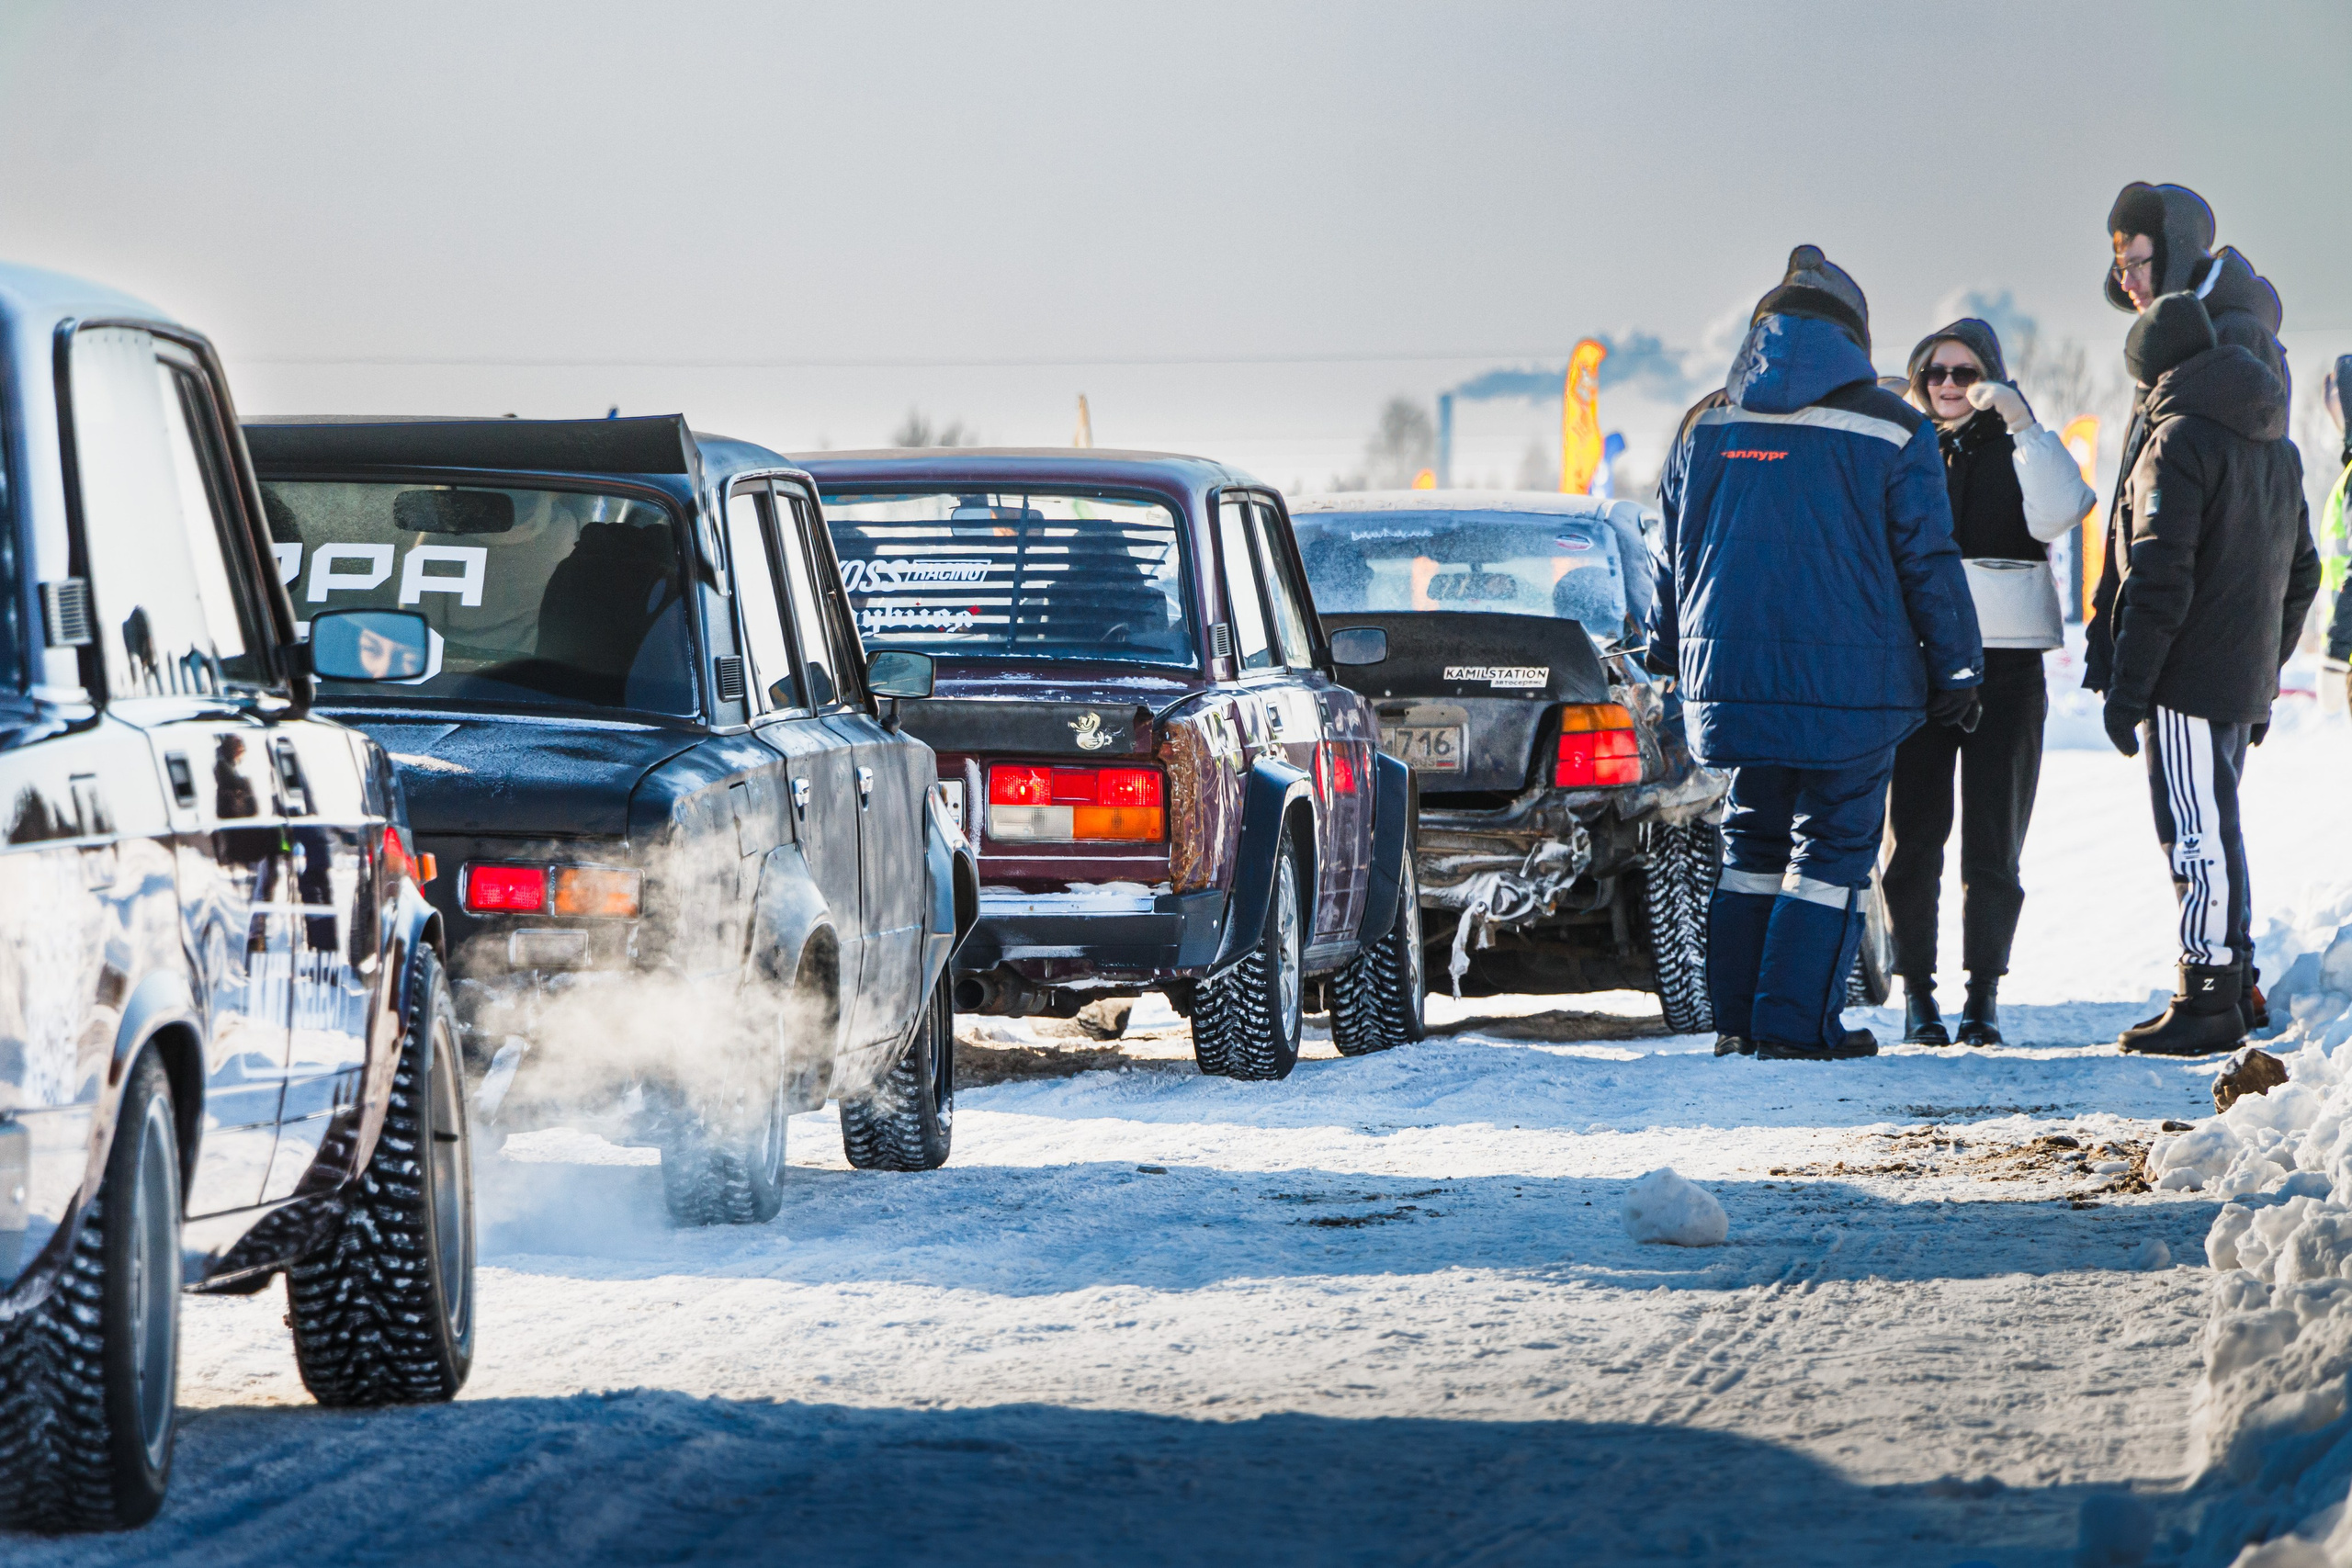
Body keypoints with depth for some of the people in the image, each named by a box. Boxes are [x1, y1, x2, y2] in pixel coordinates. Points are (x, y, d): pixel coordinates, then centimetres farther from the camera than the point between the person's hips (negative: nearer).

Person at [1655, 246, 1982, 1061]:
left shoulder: (1707, 426, 6)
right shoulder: (1890, 430, -4)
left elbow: (1674, 556, 14)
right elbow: (1928, 562, -2)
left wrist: (1673, 660, 26)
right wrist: (1956, 671, 6)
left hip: (1736, 676, 4)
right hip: (1852, 679, -4)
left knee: (1754, 839, 15)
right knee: (1834, 842, 3)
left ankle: (1738, 1017, 12)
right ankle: (1795, 1021, -2)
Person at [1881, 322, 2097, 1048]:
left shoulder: (2018, 451, 7)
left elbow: (2054, 515, -13)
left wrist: (2024, 424, -17)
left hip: (2005, 667, -1)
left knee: (1992, 847, -1)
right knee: (1913, 838, -2)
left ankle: (1984, 995, 7)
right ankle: (1918, 994, 6)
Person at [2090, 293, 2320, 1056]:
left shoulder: (2180, 439, -12)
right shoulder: (2278, 448, 15)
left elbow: (2161, 578, -18)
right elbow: (2300, 572, 21)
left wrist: (2126, 685, -15)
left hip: (2189, 678, -9)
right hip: (2248, 681, 9)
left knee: (2198, 837, -6)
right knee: (2213, 833, 15)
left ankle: (2209, 1001, -5)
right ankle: (2232, 983, 19)